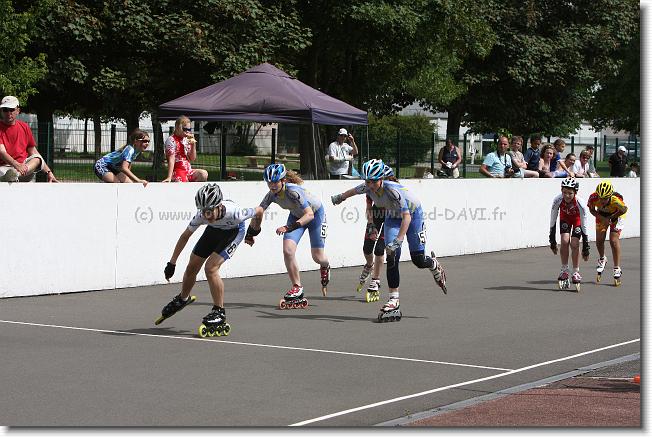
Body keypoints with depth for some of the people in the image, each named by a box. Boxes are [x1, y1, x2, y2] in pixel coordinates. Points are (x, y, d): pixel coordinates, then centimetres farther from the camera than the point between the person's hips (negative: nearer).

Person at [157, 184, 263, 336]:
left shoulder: (233, 213, -43)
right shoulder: (202, 215, -31)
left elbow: (259, 210, -23)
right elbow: (185, 236, -14)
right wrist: (172, 263, -11)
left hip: (233, 231, -4)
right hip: (214, 229, 4)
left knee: (211, 268, -22)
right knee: (192, 267, 9)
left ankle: (219, 313, -8)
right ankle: (182, 299, 40)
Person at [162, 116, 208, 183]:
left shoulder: (186, 140, 14)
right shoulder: (171, 140, -6)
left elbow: (192, 159, 15)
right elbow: (171, 159, -14)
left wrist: (193, 144, 1)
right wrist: (169, 177, -21)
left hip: (188, 171, 7)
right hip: (178, 171, -7)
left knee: (204, 174, -19)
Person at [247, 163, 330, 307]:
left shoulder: (293, 191, -38)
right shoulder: (272, 194, -20)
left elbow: (309, 214, -44)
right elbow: (258, 213, -11)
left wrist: (290, 227, -53)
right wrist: (250, 234, -15)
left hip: (315, 214, -5)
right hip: (296, 215, 5)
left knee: (317, 257, 0)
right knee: (288, 251, -15)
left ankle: (325, 267, 40)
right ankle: (297, 289, -2)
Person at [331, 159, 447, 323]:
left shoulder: (393, 190, -39)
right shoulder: (367, 188, -20)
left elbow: (407, 217, -42)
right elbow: (354, 191, 5)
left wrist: (397, 241, -50)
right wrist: (339, 197, 25)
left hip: (413, 215, -5)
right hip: (392, 216, 5)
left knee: (418, 260, -4)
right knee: (392, 258, -12)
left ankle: (434, 265, 34)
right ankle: (394, 300, -10)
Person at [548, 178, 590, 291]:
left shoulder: (580, 203, -38)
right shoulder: (557, 200, -33)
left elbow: (584, 226, -29)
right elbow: (552, 222, -21)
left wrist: (586, 248, -25)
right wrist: (552, 241, -18)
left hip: (577, 219, -2)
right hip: (565, 217, 2)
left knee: (574, 244, -15)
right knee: (565, 241, -18)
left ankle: (576, 272, 1)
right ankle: (564, 271, -4)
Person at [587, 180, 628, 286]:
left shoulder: (616, 200, -41)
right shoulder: (593, 198, -34)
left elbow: (624, 210, -21)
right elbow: (592, 210, -13)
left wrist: (611, 218, -24)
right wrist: (602, 219, -24)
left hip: (616, 214, -3)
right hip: (602, 215, 3)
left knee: (614, 240, -13)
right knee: (599, 240, -3)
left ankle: (617, 269, -5)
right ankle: (602, 259, 28)